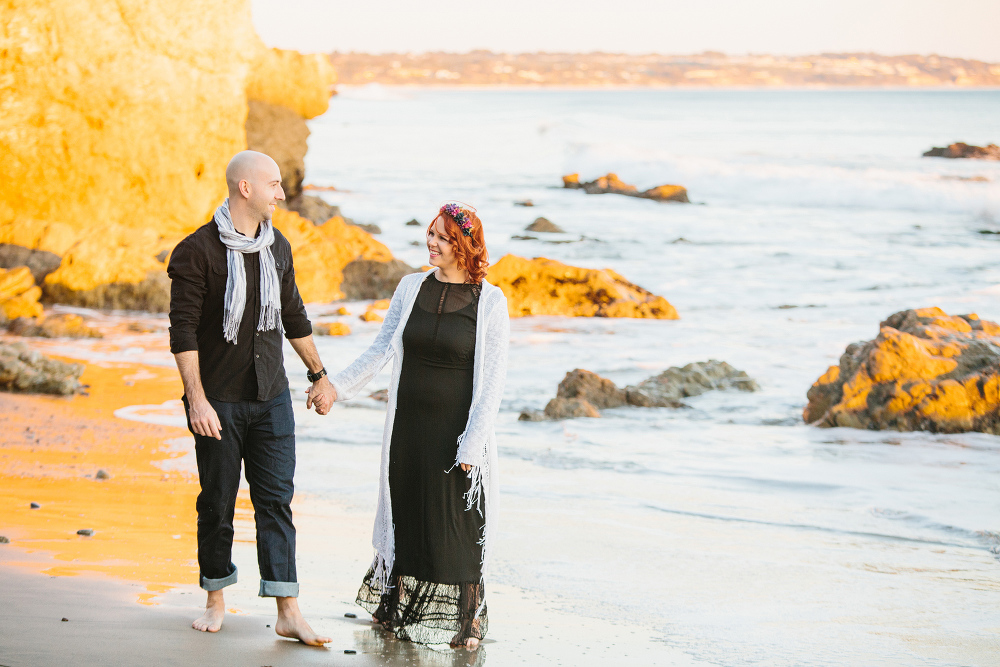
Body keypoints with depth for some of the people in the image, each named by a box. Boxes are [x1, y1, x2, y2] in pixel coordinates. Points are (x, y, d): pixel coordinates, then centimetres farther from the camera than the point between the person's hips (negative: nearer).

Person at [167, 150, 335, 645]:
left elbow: (294, 317, 22)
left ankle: (288, 613, -2)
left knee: (276, 500, -1)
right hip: (219, 400, -4)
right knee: (217, 503, 5)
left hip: (271, 397, 4)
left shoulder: (277, 248, 9)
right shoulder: (197, 251, -9)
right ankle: (216, 601, 21)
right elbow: (183, 331, -12)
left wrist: (319, 375, 24)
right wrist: (197, 399, -18)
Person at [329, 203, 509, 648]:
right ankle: (399, 609, 26)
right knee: (405, 514, 11)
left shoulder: (489, 301, -7)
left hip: (456, 428, -4)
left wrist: (472, 440, -13)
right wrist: (339, 386, -2)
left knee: (457, 523, 2)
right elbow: (382, 349, 8)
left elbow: (493, 378, -9)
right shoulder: (411, 288, 4)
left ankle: (461, 617, 16)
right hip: (409, 426, 4)